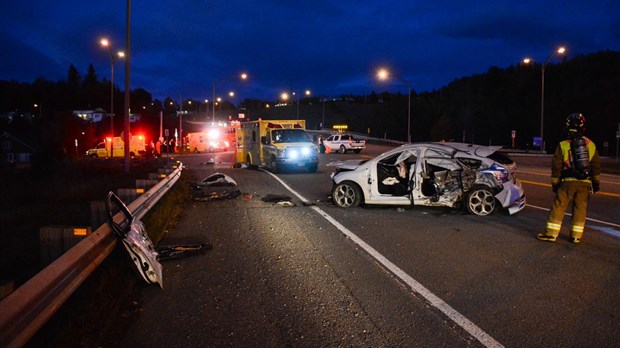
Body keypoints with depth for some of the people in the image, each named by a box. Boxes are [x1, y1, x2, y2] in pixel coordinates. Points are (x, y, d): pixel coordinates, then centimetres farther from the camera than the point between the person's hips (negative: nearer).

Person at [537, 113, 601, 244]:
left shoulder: (563, 145, -4)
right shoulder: (591, 145, 4)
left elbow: (556, 166, -1)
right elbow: (596, 166, 11)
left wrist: (554, 182, 9)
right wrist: (596, 182, 20)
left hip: (568, 181, -3)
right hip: (585, 182, 3)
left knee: (559, 206, 1)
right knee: (580, 208, 8)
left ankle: (551, 233, 0)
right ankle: (576, 236, 12)